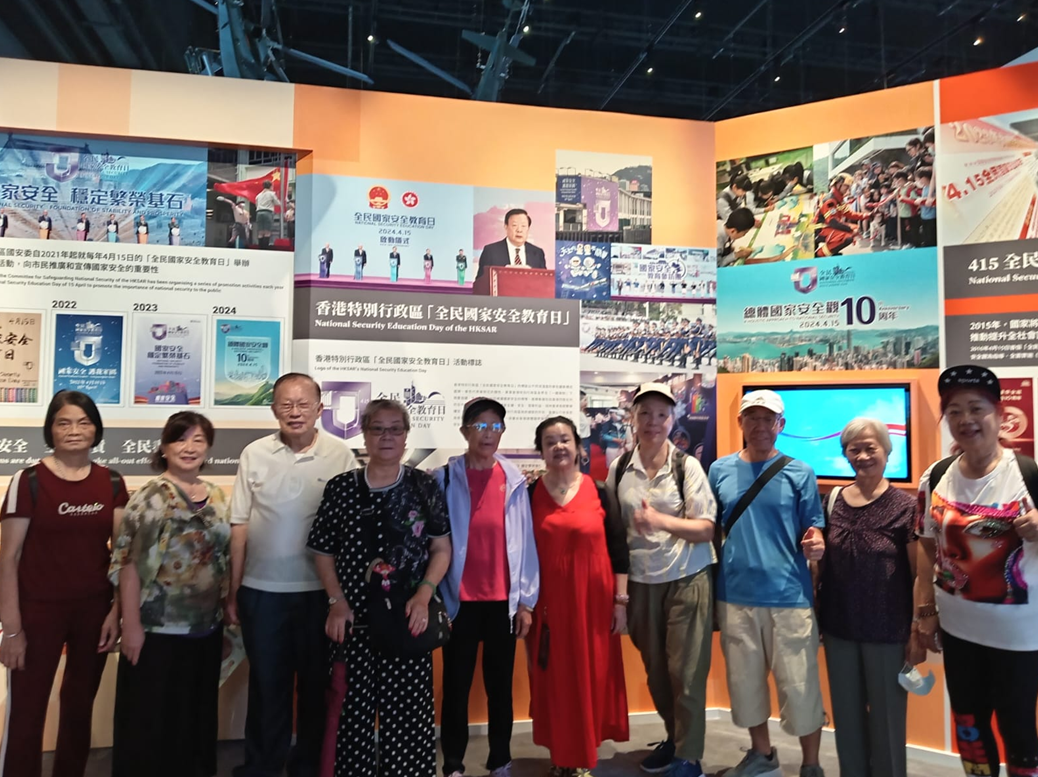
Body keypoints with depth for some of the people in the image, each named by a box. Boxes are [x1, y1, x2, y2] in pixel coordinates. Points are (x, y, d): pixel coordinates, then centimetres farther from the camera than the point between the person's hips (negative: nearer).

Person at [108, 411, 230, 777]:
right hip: (157, 629, -5)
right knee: (150, 721, 6)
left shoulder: (218, 497, 6)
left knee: (196, 717, 16)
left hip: (206, 629, 5)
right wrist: (132, 625, -16)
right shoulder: (151, 496, -10)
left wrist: (225, 621, 13)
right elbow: (128, 563, -13)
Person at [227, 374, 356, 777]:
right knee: (266, 681, 15)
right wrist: (232, 592, 2)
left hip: (321, 590, -1)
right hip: (262, 590, 1)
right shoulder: (254, 454, -2)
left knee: (316, 682, 13)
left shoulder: (340, 455, -6)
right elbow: (239, 526, 2)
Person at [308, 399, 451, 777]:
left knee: (407, 708, 3)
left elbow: (442, 549, 3)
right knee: (353, 707, 6)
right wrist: (337, 602, -4)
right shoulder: (340, 488, 4)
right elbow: (324, 553, 7)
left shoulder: (424, 486, 2)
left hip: (407, 617, 0)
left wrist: (424, 596, -9)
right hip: (354, 618, 1)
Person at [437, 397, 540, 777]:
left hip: (503, 600, 2)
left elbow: (525, 540, 1)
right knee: (456, 685, 10)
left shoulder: (514, 479, 0)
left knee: (500, 685, 14)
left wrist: (526, 600, 0)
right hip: (460, 599, -2)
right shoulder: (444, 477, -5)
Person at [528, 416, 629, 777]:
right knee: (554, 679, 7)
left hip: (594, 599, 0)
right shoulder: (530, 494, 0)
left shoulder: (599, 492, -1)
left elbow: (618, 548, 1)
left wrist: (621, 600, -2)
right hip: (549, 602, 0)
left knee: (592, 677, 7)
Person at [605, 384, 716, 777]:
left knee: (686, 672, 3)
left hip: (687, 580, -3)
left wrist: (661, 521, -24)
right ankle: (673, 739, 38)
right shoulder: (619, 468, -1)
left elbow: (706, 528, -10)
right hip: (641, 583, 4)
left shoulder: (688, 466, -9)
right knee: (655, 669, 17)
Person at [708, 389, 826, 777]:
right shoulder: (720, 470, 4)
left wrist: (816, 543, -23)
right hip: (735, 595, 3)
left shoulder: (799, 472, -2)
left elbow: (814, 528, 0)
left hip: (789, 596, -3)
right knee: (744, 682, 15)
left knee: (800, 686, 5)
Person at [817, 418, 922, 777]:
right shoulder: (834, 500, 2)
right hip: (838, 627, 4)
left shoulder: (905, 506, -10)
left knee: (886, 718, 11)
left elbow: (920, 575, -8)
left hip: (888, 631, -4)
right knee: (846, 716, 16)